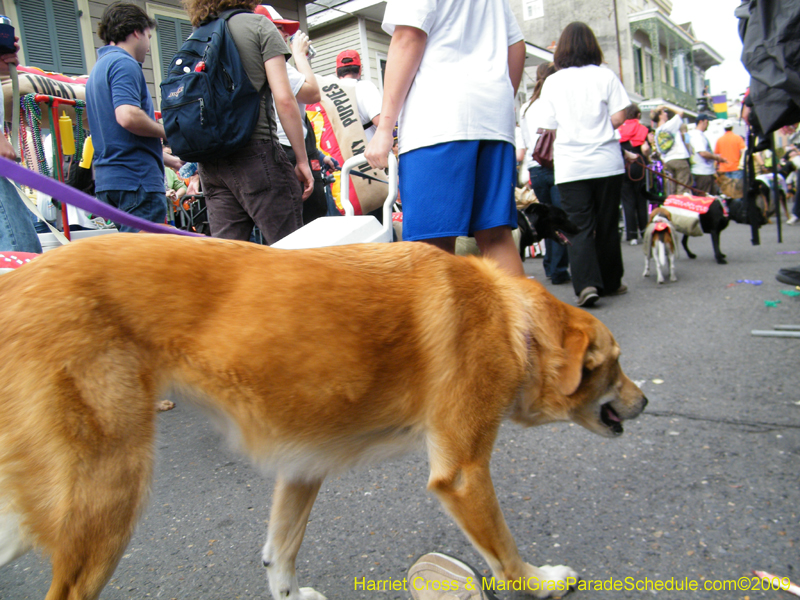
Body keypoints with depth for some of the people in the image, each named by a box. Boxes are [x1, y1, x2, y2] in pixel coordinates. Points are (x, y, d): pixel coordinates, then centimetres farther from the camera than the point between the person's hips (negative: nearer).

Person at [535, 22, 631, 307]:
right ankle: (610, 282, 20)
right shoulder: (605, 75, 2)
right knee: (607, 224, 11)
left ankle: (587, 283, -18)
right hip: (606, 162, 1)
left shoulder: (552, 82, 3)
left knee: (580, 227, -1)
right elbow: (619, 117, -1)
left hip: (570, 165, 0)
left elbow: (549, 127, 4)